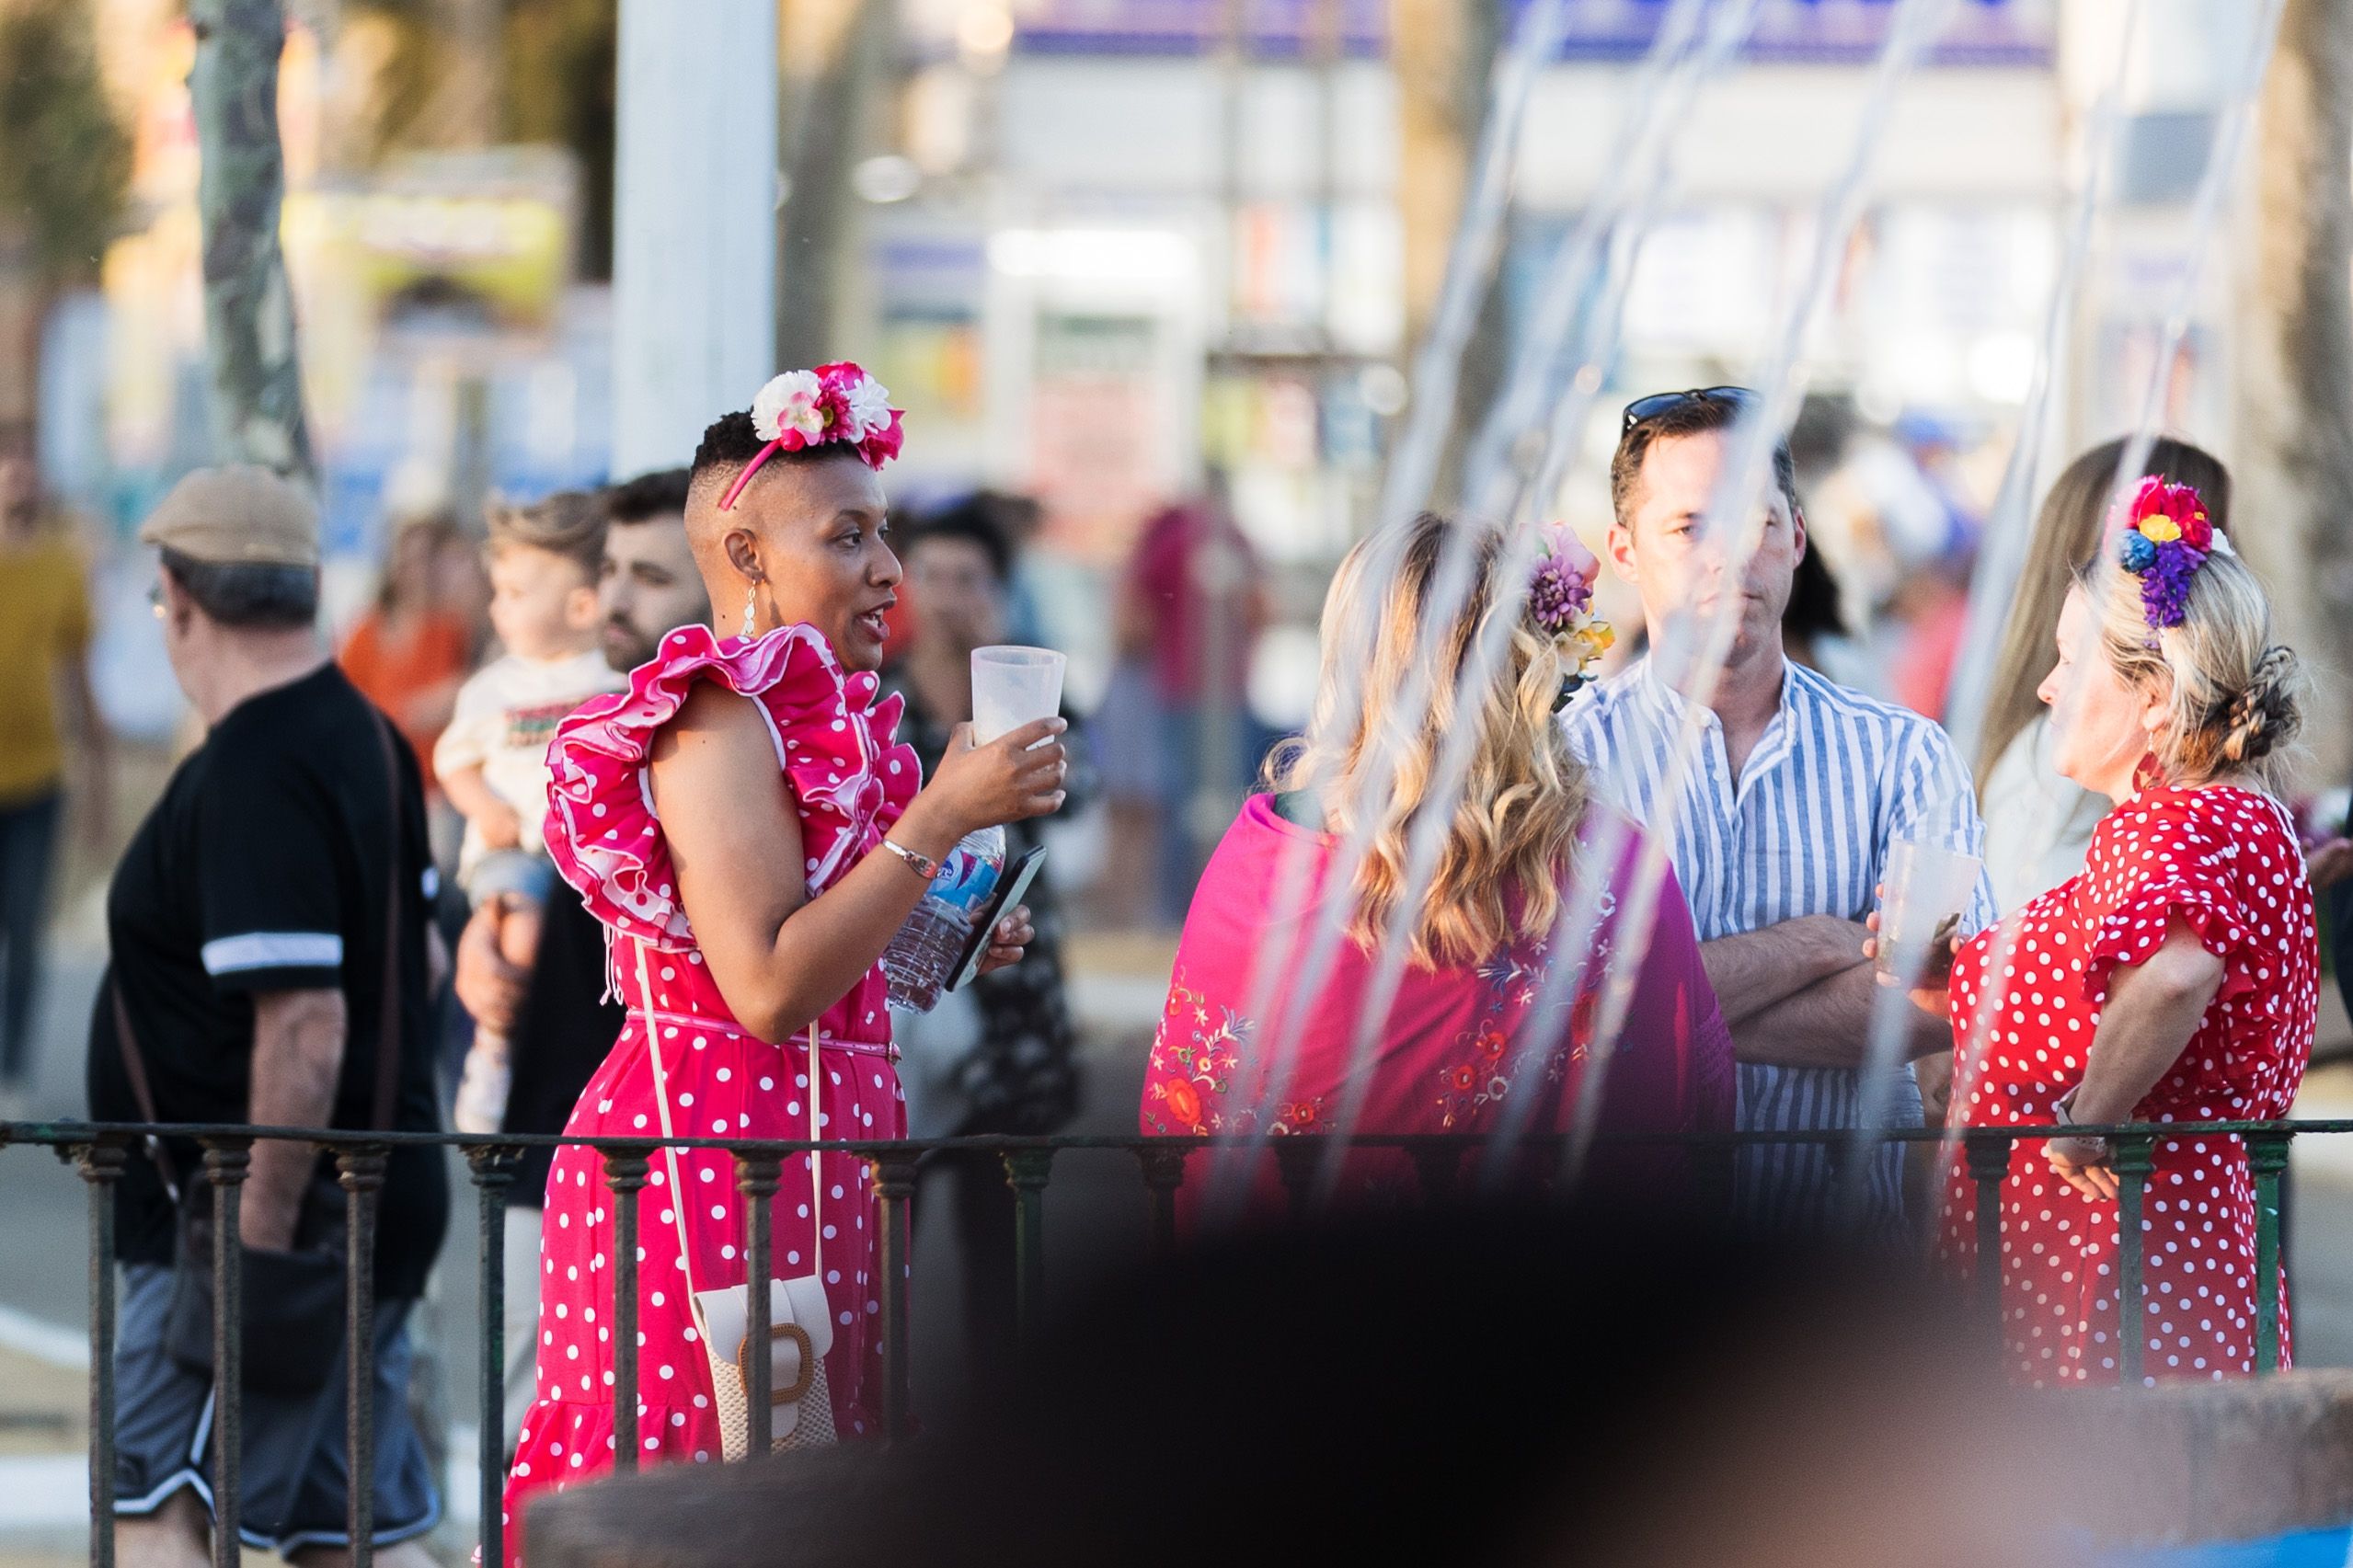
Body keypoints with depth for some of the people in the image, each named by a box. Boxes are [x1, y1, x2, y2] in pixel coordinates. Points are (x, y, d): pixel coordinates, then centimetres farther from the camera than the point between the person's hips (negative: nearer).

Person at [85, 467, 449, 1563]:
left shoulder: (250, 775, -19)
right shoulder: (370, 741, 12)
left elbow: (302, 1026, -25)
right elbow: (416, 962, 22)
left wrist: (259, 1241, -23)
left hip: (264, 1223, -10)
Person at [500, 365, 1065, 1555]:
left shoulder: (799, 720, 16)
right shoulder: (720, 723, -13)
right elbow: (768, 991, -22)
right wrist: (941, 816, -20)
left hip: (804, 1140, 10)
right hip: (719, 1146, -10)